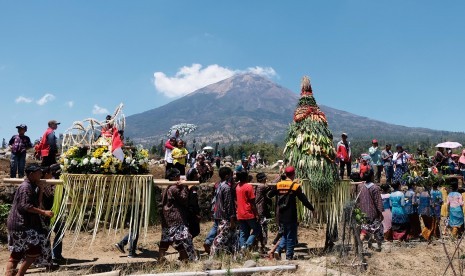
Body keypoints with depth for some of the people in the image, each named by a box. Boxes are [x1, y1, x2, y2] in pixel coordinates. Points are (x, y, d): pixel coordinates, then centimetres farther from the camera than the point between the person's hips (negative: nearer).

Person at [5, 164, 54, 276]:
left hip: (17, 224, 10)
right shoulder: (26, 187, -16)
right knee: (35, 250, -8)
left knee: (16, 253, 16)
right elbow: (26, 206, -25)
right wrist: (44, 212, -27)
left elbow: (35, 203, 17)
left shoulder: (31, 186, 14)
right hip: (21, 225, -10)